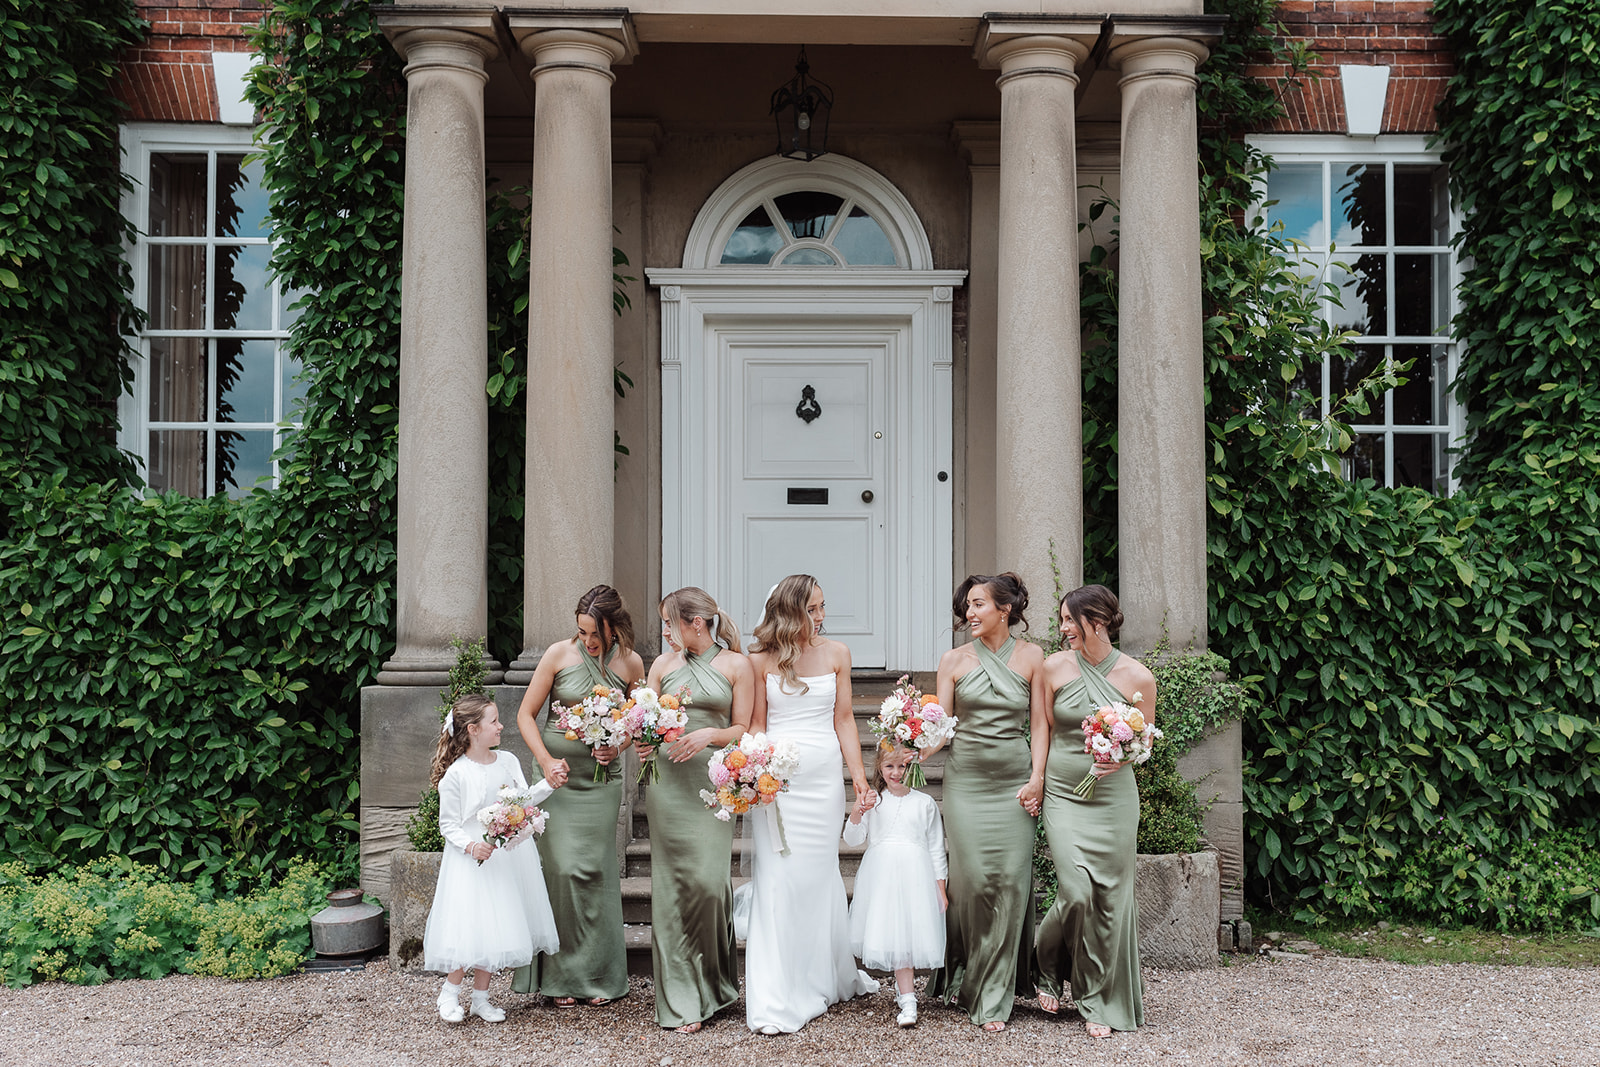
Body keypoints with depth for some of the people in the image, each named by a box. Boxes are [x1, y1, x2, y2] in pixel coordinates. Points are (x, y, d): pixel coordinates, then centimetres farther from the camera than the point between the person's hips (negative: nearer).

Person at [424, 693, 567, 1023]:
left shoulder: (507, 761, 3)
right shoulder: (456, 774, -12)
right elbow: (448, 824, -8)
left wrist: (548, 785, -6)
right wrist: (470, 846, -22)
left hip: (508, 856, 5)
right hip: (472, 860, -5)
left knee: (494, 929, 10)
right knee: (470, 926, -6)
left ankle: (481, 996, 22)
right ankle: (450, 991, 17)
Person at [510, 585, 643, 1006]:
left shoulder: (630, 664, 0)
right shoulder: (559, 654, -5)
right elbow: (525, 714, 0)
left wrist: (617, 745, -6)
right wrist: (545, 760, -12)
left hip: (602, 778, 1)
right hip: (557, 773, -1)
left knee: (595, 870, 2)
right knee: (561, 868, -6)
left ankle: (596, 975, 15)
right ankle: (561, 976, 6)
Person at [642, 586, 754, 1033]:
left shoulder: (736, 664, 6)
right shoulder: (664, 664, 13)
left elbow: (743, 729, 5)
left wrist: (709, 734, -12)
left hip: (713, 779, -2)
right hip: (667, 777, 2)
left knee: (708, 879, -9)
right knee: (671, 882, -1)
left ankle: (715, 980, 15)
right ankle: (680, 999, 6)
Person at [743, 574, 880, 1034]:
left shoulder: (835, 653, 6)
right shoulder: (761, 661, 0)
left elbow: (844, 720, 7)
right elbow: (756, 725, 3)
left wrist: (860, 779, 2)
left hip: (824, 776, 2)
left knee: (820, 874, 10)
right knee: (778, 878, -4)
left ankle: (828, 976, 27)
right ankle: (777, 1001, 0)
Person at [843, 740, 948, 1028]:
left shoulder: (925, 803, 6)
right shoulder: (872, 800, 7)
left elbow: (936, 848, 9)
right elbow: (852, 839, 5)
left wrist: (940, 887, 6)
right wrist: (856, 814, -14)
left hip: (916, 874, 0)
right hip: (881, 873, 0)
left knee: (911, 928, -6)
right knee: (891, 933, -3)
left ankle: (902, 983, 15)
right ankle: (907, 999, 6)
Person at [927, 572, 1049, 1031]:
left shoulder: (1031, 657, 7)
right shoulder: (954, 660, 7)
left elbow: (1039, 722, 6)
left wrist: (1037, 777, -3)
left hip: (1015, 783, 0)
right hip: (966, 781, 0)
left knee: (1011, 882, -4)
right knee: (972, 879, -5)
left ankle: (994, 997, 5)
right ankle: (963, 975, 15)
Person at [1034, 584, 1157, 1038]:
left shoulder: (1137, 677, -3)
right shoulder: (1054, 667, -1)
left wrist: (1119, 758, -11)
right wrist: (1038, 782, 7)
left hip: (1114, 797, 0)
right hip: (1063, 794, 0)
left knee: (1111, 898, 3)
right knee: (1076, 891, -13)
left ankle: (1103, 1004, 20)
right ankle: (1047, 967, 18)